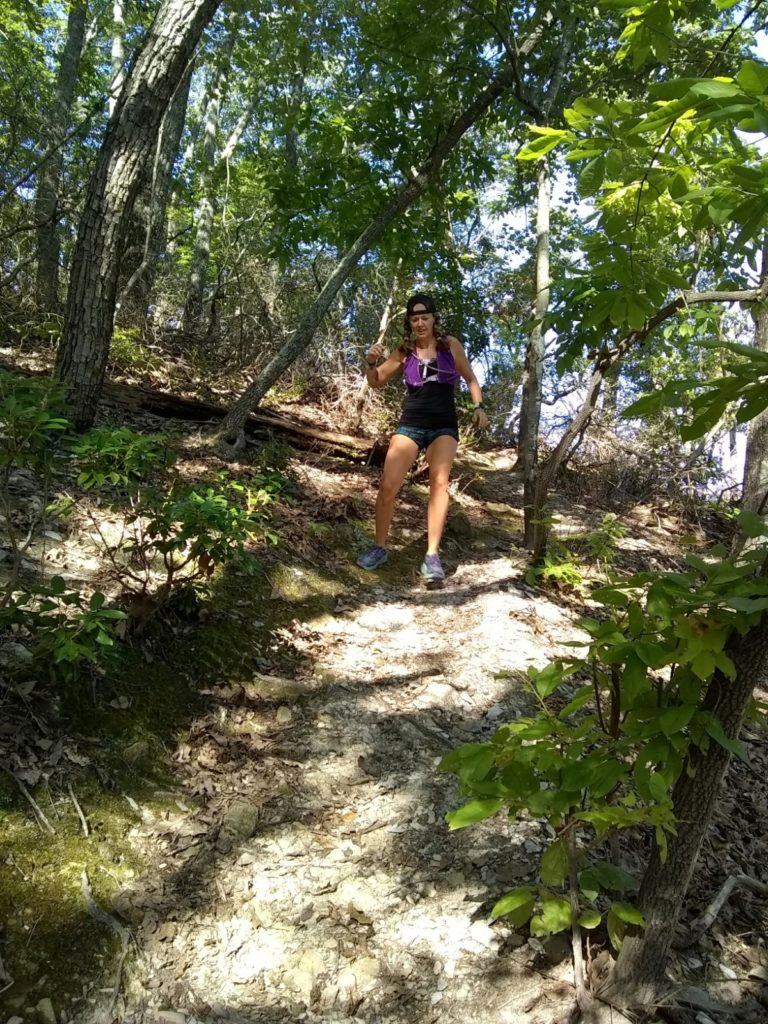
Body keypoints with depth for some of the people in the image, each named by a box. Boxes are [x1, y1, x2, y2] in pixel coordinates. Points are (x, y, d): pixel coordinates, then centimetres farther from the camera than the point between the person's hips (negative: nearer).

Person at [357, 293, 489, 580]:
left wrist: (478, 406, 0)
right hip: (410, 423, 1)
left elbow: (470, 378, 15)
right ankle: (379, 547, 9)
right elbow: (376, 382, 12)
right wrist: (370, 362, -9)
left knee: (439, 481, -22)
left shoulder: (450, 345, 4)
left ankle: (432, 555, -23)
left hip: (444, 424, -1)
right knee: (387, 485, -10)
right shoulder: (405, 351, 5)